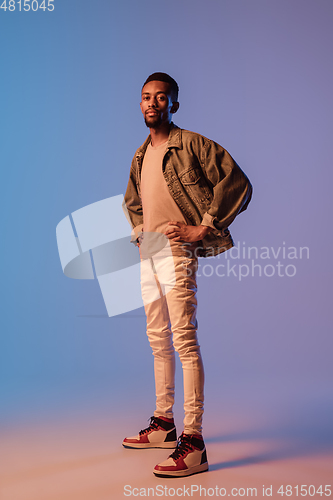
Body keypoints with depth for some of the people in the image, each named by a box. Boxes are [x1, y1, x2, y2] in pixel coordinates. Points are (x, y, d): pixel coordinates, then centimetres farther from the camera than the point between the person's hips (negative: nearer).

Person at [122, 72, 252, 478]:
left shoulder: (192, 144, -5)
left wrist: (204, 227, -14)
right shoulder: (141, 156, 18)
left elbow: (238, 184, -12)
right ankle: (163, 424, 25)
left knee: (184, 340, -13)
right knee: (158, 341, 13)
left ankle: (193, 444, -13)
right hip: (147, 251, 8)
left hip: (175, 250, -8)